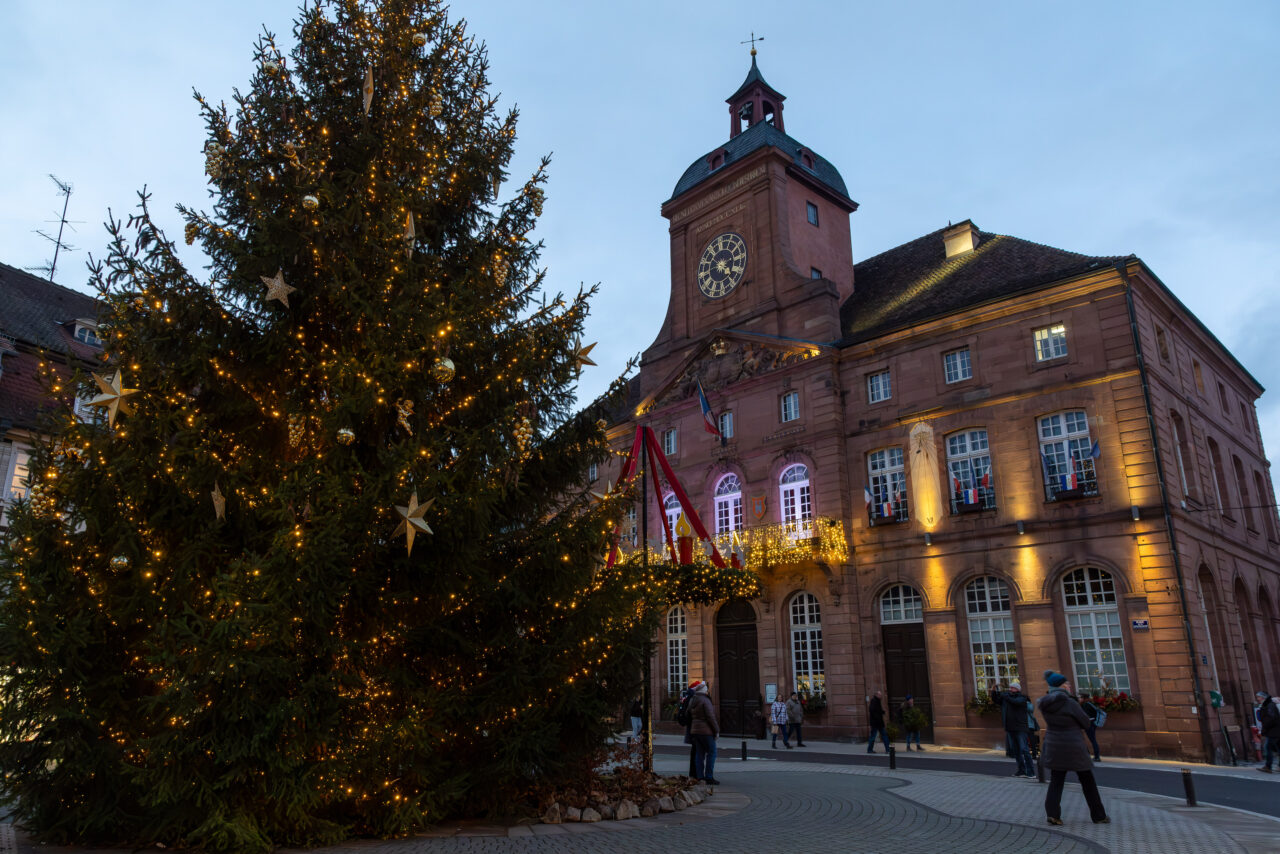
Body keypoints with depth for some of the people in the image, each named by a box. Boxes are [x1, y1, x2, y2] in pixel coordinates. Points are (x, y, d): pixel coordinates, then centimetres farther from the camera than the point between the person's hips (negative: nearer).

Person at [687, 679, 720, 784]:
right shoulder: (705, 701, -16)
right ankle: (709, 777, -2)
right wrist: (716, 730, -9)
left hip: (695, 730, 8)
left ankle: (700, 777, 9)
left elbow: (690, 715, 16)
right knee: (711, 753, 0)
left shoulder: (692, 701, 9)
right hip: (706, 731, -8)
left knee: (700, 754, 10)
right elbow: (710, 717, -17)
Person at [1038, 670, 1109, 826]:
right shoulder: (1070, 703, -20)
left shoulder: (1045, 703, -3)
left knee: (1056, 781, 11)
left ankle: (1052, 813, -5)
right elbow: (1085, 723, -8)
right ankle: (1099, 816, 24)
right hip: (1073, 748, -5)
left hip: (1054, 747, 5)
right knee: (1088, 781, 14)